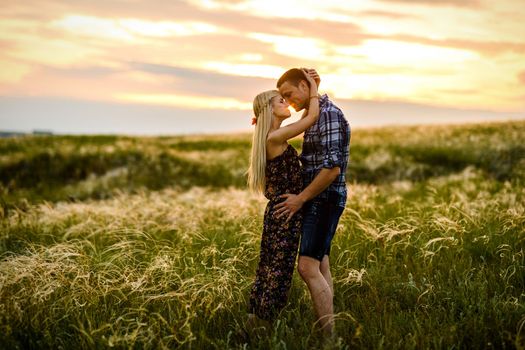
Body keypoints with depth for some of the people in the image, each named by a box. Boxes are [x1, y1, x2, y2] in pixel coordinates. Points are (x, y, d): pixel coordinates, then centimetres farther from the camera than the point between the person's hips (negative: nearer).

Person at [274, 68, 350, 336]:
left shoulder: (329, 114, -15)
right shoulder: (315, 115, 16)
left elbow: (332, 167, -22)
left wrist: (300, 199, -16)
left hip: (325, 199, -10)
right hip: (317, 200, 10)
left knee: (308, 267, -15)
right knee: (321, 267, 10)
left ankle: (329, 335, -11)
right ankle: (326, 330, 15)